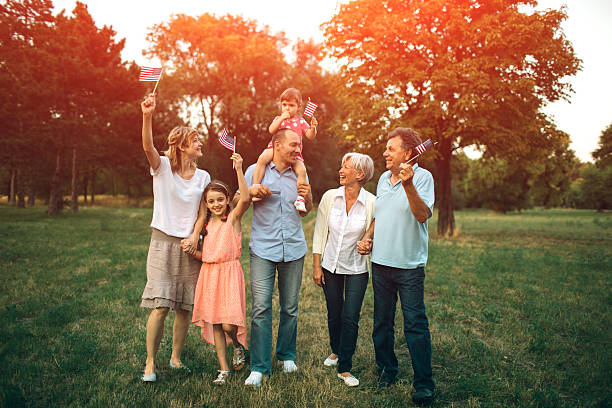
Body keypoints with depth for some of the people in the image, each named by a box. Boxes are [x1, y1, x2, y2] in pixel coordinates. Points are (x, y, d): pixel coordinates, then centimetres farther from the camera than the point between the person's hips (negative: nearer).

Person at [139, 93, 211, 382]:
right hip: (163, 242, -3)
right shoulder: (163, 168, -1)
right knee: (160, 307, -7)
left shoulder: (203, 177, 9)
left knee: (185, 307, 6)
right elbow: (148, 147, -21)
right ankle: (150, 363, 6)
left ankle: (176, 358, 22)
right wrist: (147, 117, -37)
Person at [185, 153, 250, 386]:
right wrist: (191, 251, -3)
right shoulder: (207, 224, 12)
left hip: (229, 273, -5)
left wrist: (239, 169, -28)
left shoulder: (233, 217, -4)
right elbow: (204, 256, 16)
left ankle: (238, 346, 23)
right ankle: (224, 369, 17)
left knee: (228, 324, -11)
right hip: (209, 274, 5)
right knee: (214, 323, 6)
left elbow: (245, 198, -25)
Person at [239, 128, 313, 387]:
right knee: (261, 308, -7)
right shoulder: (256, 171, 3)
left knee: (290, 308, 8)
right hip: (263, 249, -2)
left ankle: (287, 355, 28)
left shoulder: (300, 174, 11)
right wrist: (250, 191, -11)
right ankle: (259, 368, 2)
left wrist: (308, 197, -1)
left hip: (294, 249, 3)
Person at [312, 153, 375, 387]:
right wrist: (316, 266, -1)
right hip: (330, 265, 2)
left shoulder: (372, 203, -11)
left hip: (357, 268, -2)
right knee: (334, 314, 14)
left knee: (350, 318, -3)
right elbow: (319, 232, 0)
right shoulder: (330, 197, -5)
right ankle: (336, 351, 42)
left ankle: (344, 368, 13)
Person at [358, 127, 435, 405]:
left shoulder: (422, 177, -8)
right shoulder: (384, 178, 12)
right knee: (382, 322, 14)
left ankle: (423, 384, 9)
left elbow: (423, 215, -22)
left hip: (409, 265, -6)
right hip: (380, 261, 6)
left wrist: (408, 184, -32)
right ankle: (386, 370, 31)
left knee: (415, 324, -3)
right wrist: (367, 237, 6)